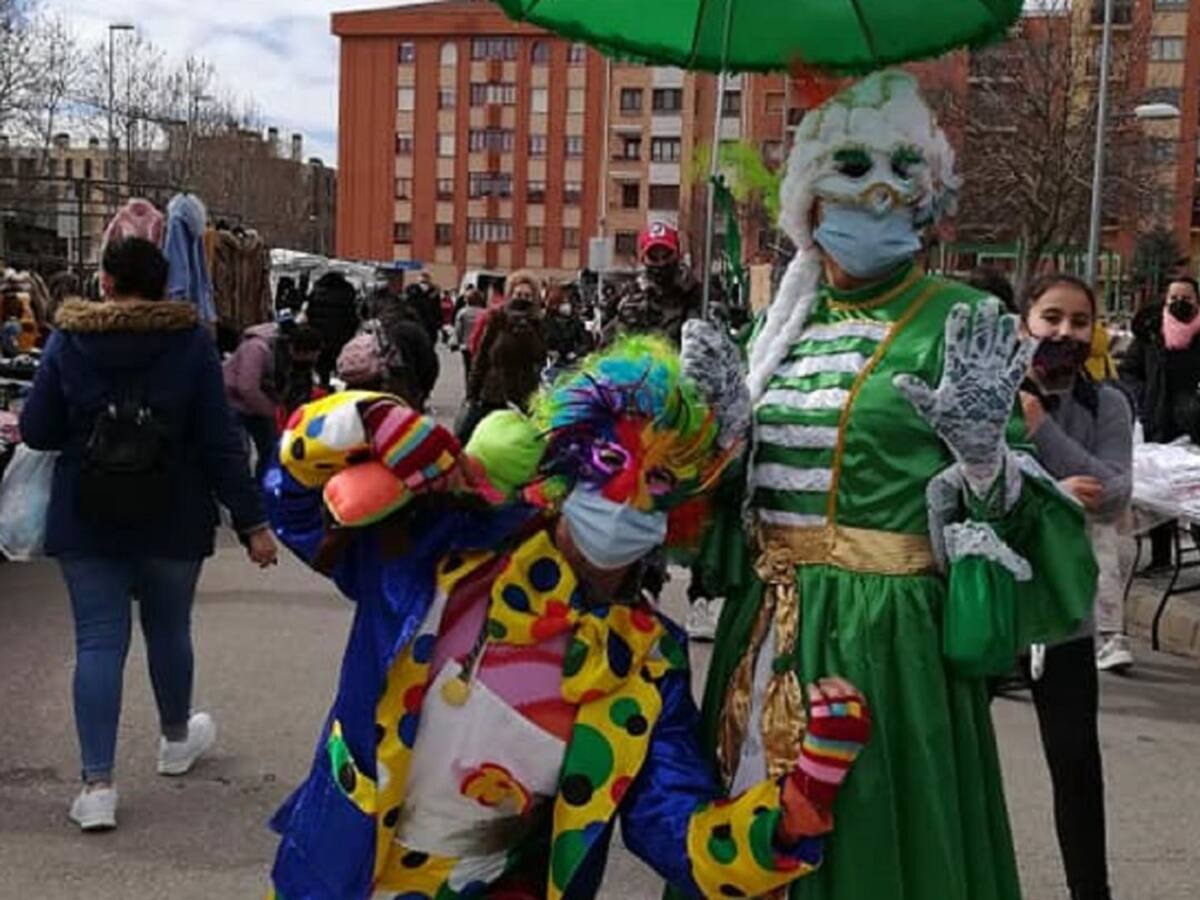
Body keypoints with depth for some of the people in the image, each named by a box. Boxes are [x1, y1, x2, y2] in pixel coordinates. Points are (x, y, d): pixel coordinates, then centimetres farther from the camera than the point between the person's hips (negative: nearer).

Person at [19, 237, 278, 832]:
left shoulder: (68, 342, -6)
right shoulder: (191, 343, -9)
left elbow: (37, 432, -3)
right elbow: (220, 441, -11)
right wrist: (251, 521, -7)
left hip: (86, 520, 0)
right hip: (172, 520, 0)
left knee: (98, 642, 3)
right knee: (169, 629, 18)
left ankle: (97, 785, -1)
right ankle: (177, 739, 40)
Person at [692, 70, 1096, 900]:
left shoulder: (960, 323, -6)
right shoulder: (782, 321, 9)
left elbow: (997, 503, -7)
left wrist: (981, 448, -26)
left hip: (885, 634, -5)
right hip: (769, 624, 5)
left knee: (872, 833, 5)